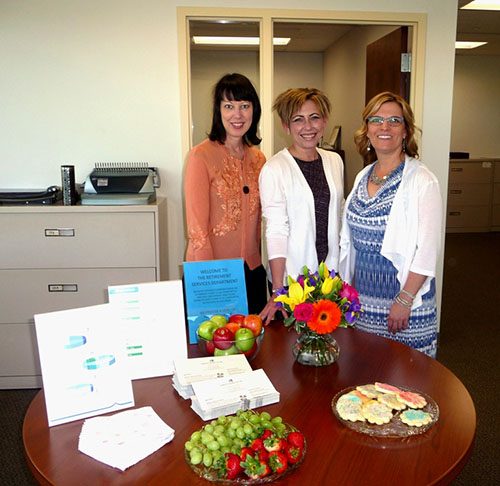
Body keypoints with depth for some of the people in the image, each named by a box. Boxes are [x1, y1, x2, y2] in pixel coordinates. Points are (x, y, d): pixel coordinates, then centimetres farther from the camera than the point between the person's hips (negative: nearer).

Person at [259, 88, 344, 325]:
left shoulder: (334, 161, 6)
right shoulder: (274, 169, -11)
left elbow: (337, 218, 13)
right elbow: (276, 231, -15)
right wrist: (277, 292, -18)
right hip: (292, 277, -5)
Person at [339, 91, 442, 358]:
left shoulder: (422, 180, -11)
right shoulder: (363, 177, 8)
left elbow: (428, 249, -15)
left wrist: (404, 300, -19)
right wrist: (350, 288, 11)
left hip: (405, 289, -5)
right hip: (364, 295, 6)